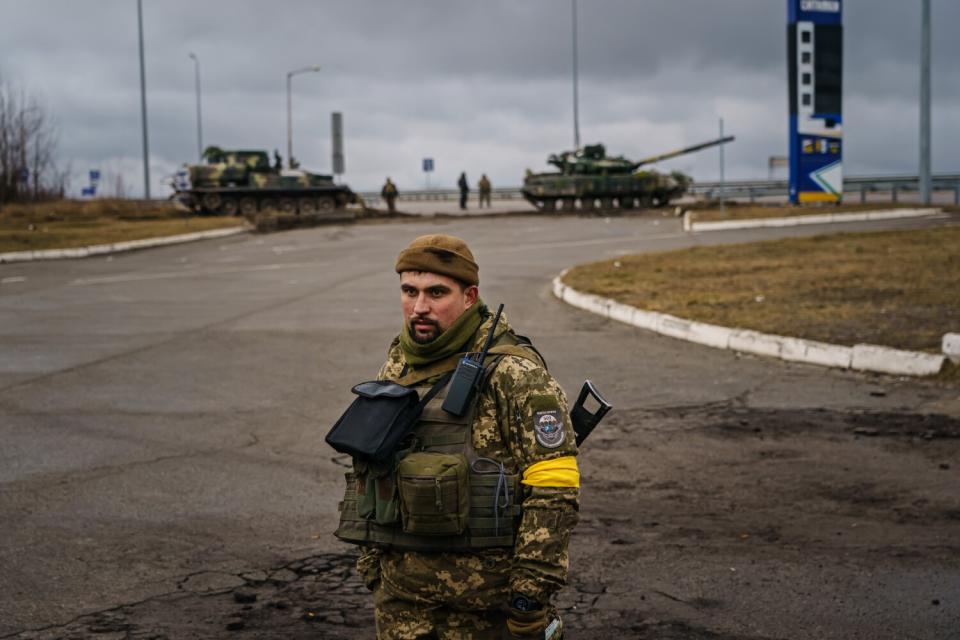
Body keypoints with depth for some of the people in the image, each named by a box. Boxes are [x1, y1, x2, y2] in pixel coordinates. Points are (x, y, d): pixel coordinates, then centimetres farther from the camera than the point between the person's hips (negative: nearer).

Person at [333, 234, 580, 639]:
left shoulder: (512, 373, -12)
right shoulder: (396, 368, 8)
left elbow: (553, 489, -15)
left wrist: (532, 592, -17)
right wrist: (371, 561, 16)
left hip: (485, 596, -6)